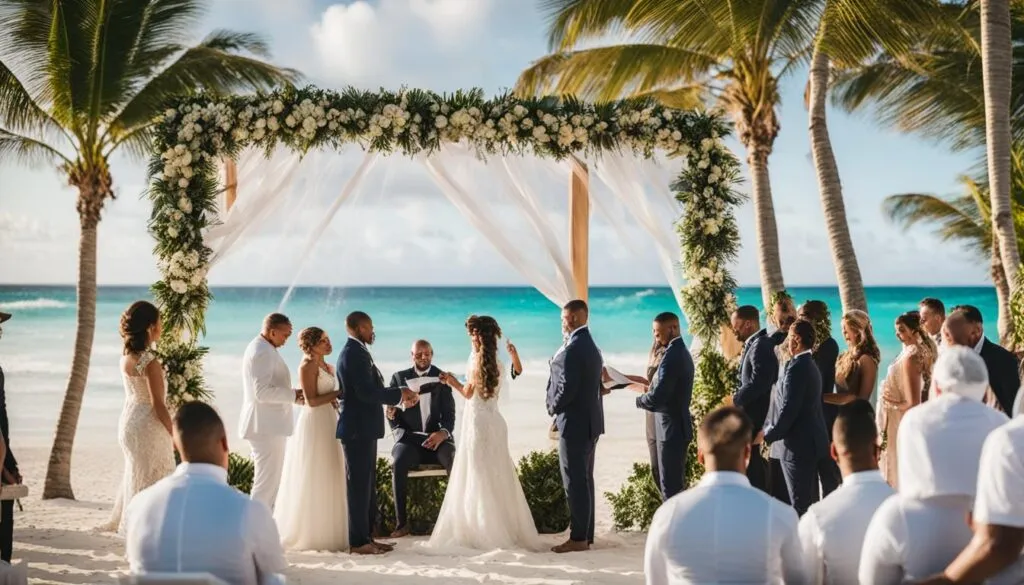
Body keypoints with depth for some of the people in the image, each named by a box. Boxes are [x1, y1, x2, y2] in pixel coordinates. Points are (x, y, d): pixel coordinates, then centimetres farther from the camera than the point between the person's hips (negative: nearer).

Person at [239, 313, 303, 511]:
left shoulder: (259, 348, 16)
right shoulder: (264, 352, -18)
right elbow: (263, 392, -25)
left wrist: (292, 395, 11)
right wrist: (293, 395, -17)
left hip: (267, 425, 11)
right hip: (267, 426, -11)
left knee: (269, 481, 16)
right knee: (266, 482, -6)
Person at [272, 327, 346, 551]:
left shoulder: (327, 366, 15)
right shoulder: (308, 365, -11)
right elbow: (312, 401, -17)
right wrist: (340, 392, -13)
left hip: (329, 423, 9)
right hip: (314, 424, -9)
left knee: (328, 481, 10)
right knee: (313, 482, -5)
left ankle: (325, 532, 16)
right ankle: (308, 535, 1)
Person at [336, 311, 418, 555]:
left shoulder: (356, 352, 16)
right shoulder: (354, 353, -16)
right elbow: (367, 392, -23)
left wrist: (399, 395, 10)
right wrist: (399, 394, -12)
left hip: (363, 429, 10)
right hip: (358, 429, -10)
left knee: (367, 485, 14)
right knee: (359, 485, -5)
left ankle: (366, 537, 20)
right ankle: (359, 541, 0)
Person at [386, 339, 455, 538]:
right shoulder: (399, 378, 10)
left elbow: (449, 414, 3)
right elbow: (392, 413, 8)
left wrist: (443, 432, -17)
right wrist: (401, 434, -12)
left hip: (437, 438, 0)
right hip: (409, 439, 0)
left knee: (455, 461, -32)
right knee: (399, 463, -33)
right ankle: (401, 522, -27)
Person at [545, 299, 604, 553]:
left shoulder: (572, 349, -18)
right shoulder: (591, 346, 13)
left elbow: (567, 388, -23)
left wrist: (553, 407, -5)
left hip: (574, 423, -10)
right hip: (590, 422, 10)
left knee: (575, 482, -6)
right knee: (585, 480, 13)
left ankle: (578, 538, -4)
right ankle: (586, 535, 18)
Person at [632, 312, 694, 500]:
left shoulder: (672, 356, -20)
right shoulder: (681, 352, 12)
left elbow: (657, 397, -25)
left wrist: (639, 400, -6)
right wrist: (650, 389, 6)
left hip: (671, 429, -10)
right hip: (678, 426, 10)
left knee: (670, 485, -5)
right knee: (675, 482, 16)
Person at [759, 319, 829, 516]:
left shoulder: (797, 367, -17)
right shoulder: (810, 365, 13)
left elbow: (788, 409, -21)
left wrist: (768, 434, -10)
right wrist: (770, 430, 15)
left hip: (798, 444, -10)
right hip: (809, 441, 10)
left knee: (800, 503, -6)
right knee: (810, 501, 16)